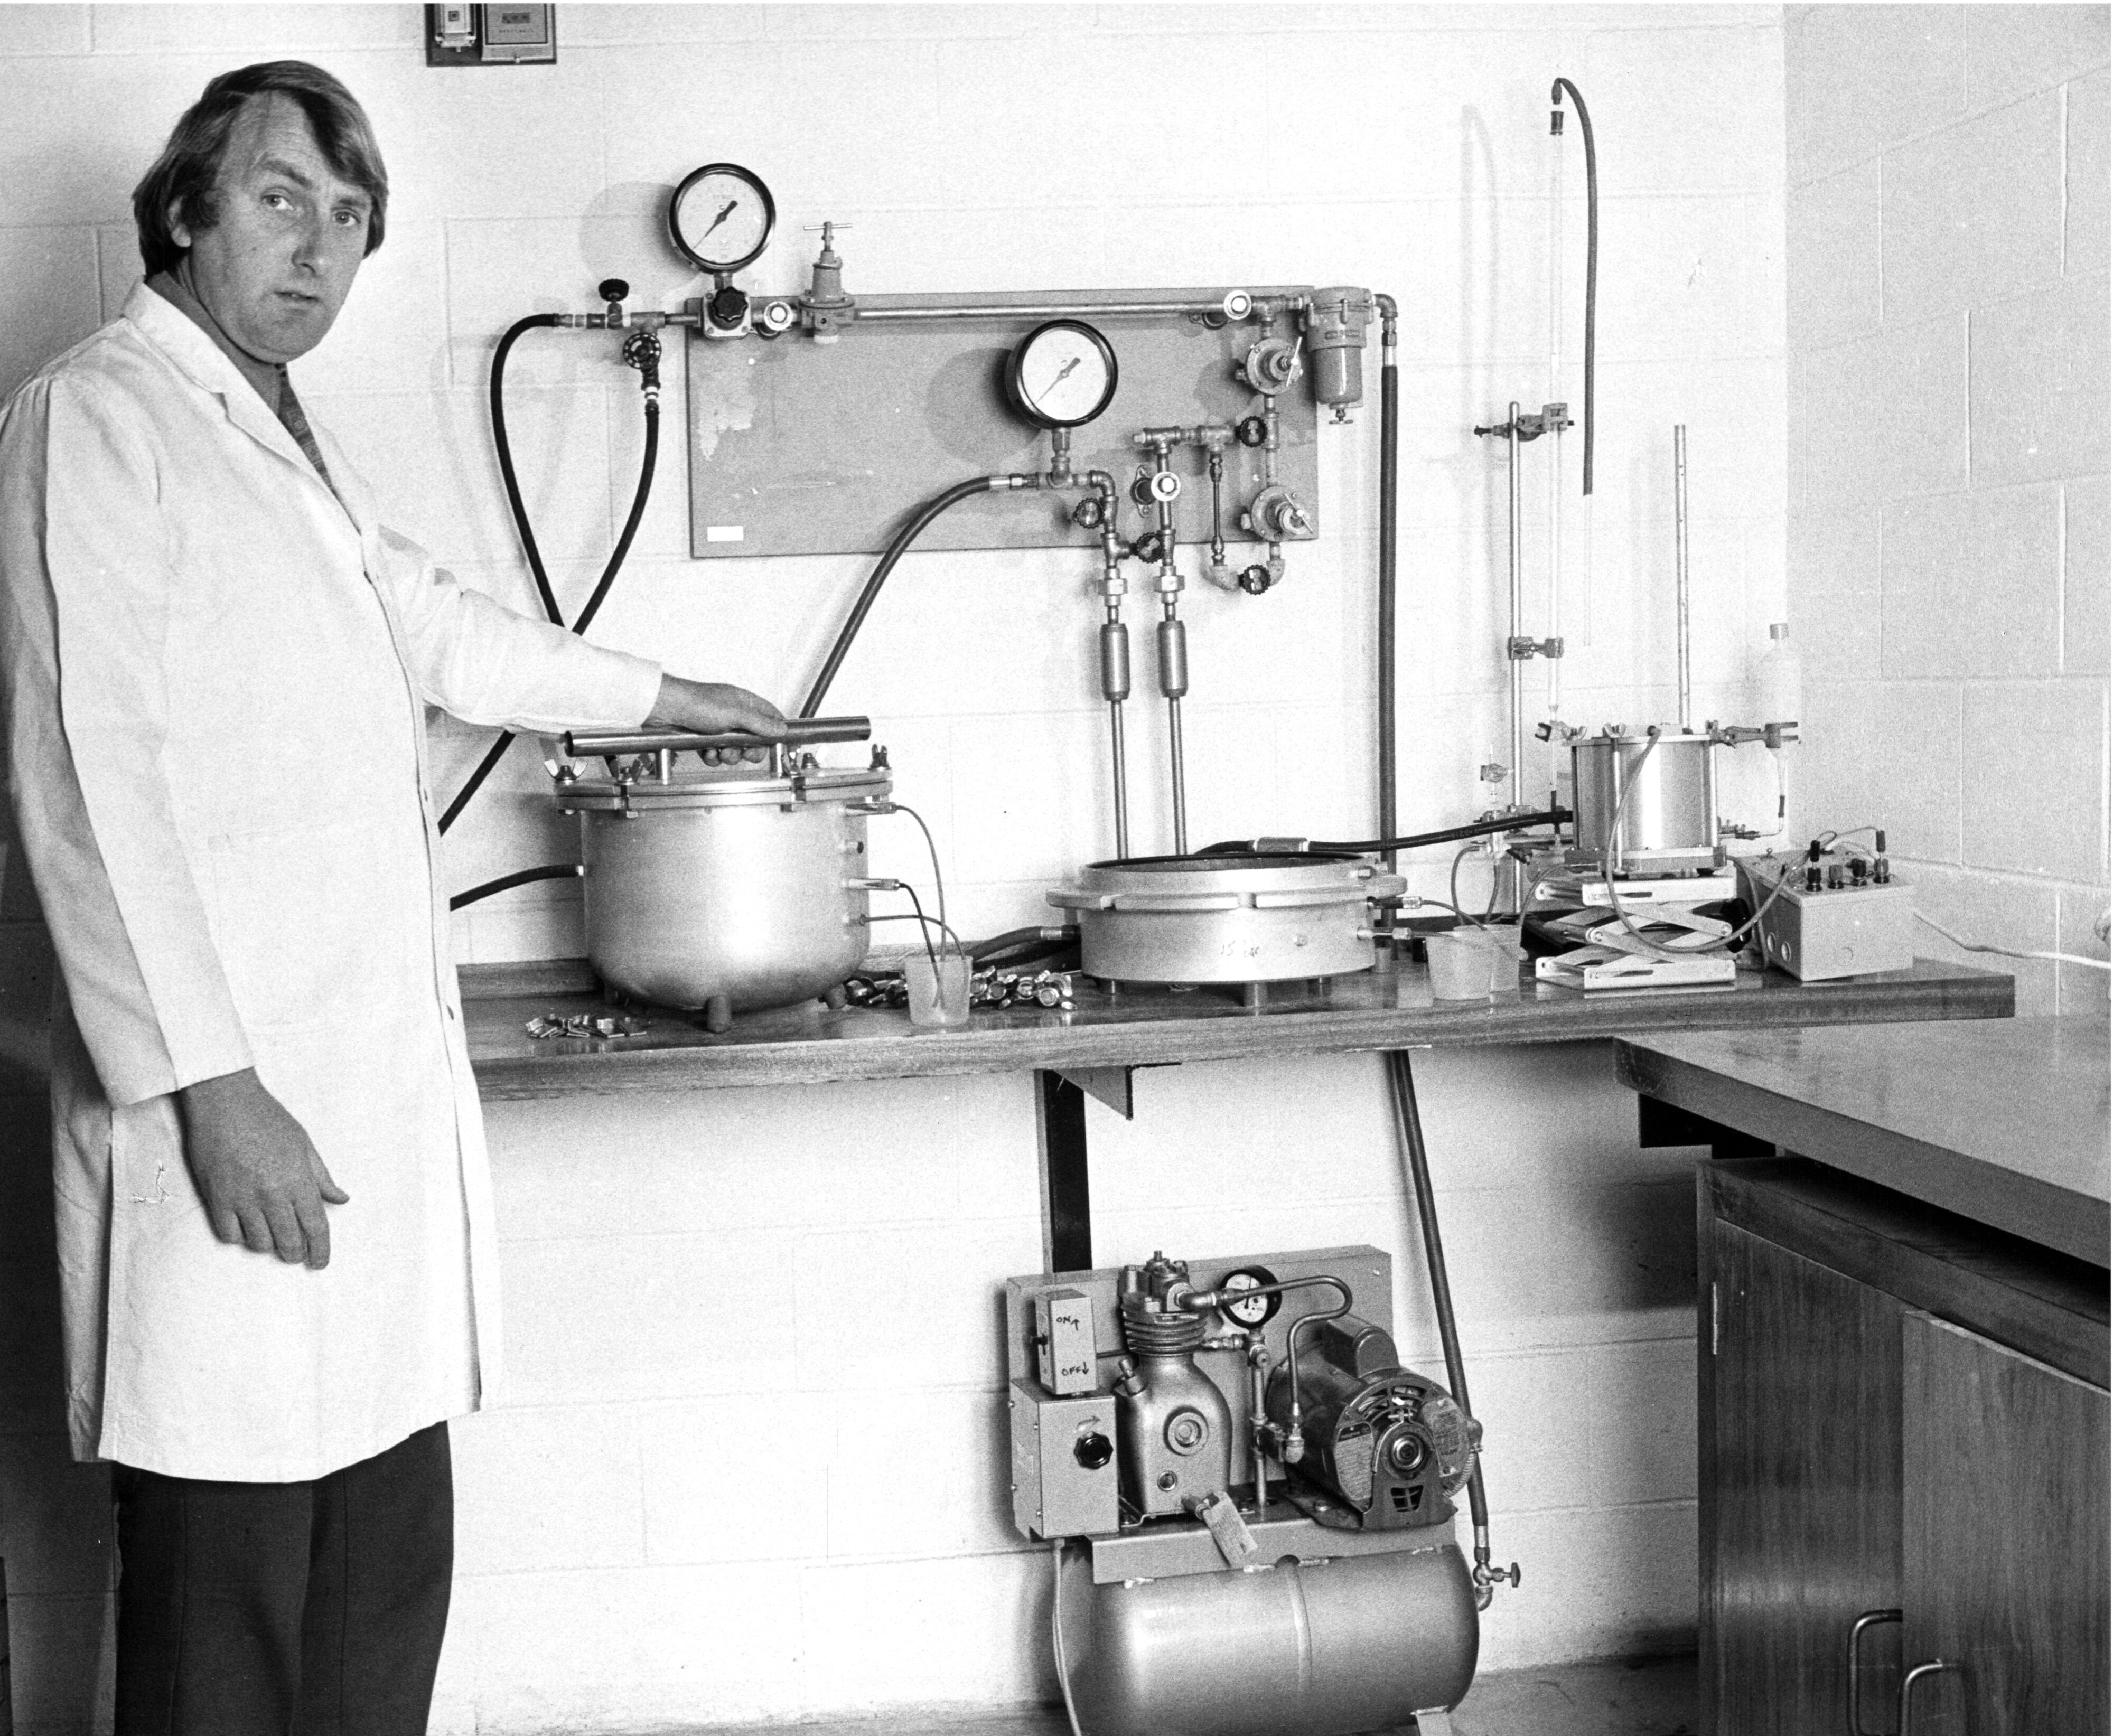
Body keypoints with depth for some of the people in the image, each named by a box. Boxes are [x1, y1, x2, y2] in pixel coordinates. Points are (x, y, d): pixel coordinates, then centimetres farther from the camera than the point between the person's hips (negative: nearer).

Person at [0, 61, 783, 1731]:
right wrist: (210, 1087, -20)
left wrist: (664, 695, 45)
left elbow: (427, 621, 36)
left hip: (385, 1084, 9)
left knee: (388, 1580, 13)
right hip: (242, 1111, -8)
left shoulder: (291, 432, 20)